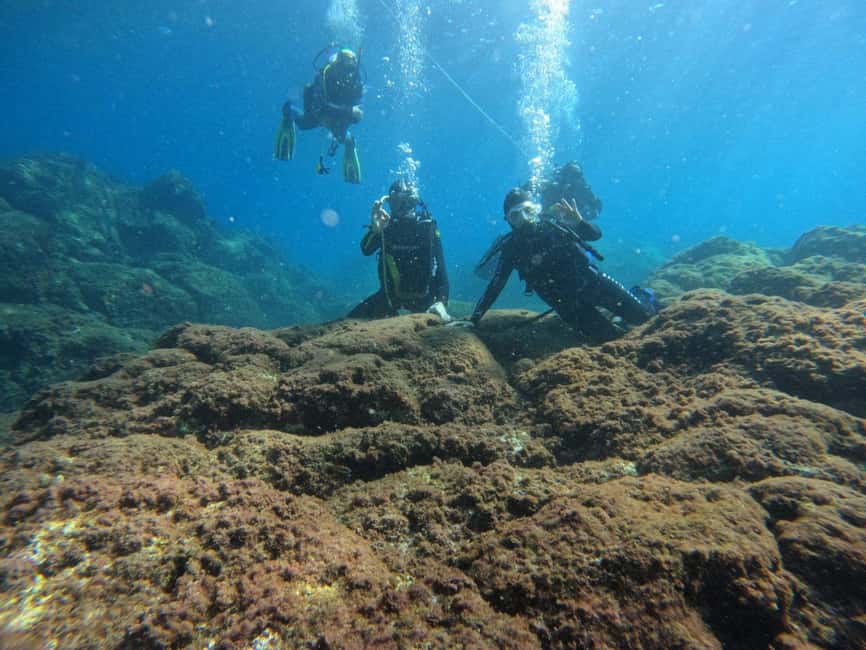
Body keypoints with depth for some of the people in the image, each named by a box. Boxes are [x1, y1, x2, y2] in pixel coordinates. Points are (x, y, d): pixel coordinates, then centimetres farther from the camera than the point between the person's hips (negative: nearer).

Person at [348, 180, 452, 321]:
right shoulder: (385, 225, -7)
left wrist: (441, 301, -32)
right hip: (391, 292, 2)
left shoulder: (427, 226, -12)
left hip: (421, 293, -1)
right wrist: (375, 230, -45)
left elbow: (440, 265, -18)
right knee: (353, 320, -7)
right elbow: (366, 250, -23)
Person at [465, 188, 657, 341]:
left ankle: (642, 295, 37)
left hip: (591, 281, 0)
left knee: (642, 316, 0)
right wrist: (473, 320, -11)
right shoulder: (511, 247, -8)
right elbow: (495, 286, -6)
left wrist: (579, 222, -31)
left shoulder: (552, 223, -8)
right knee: (611, 337, -5)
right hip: (566, 301, 0)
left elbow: (596, 234, -8)